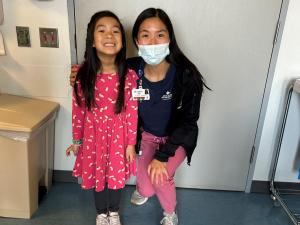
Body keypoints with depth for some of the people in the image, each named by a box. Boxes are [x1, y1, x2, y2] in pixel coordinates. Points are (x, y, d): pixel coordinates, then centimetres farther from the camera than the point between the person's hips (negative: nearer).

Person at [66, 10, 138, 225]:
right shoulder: (82, 75, -14)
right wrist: (77, 140, 4)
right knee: (97, 174, 19)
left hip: (119, 135, 0)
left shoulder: (129, 76, -16)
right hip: (93, 135, 1)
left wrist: (131, 143, -4)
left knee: (117, 174, 18)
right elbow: (78, 109, -4)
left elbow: (132, 112, -9)